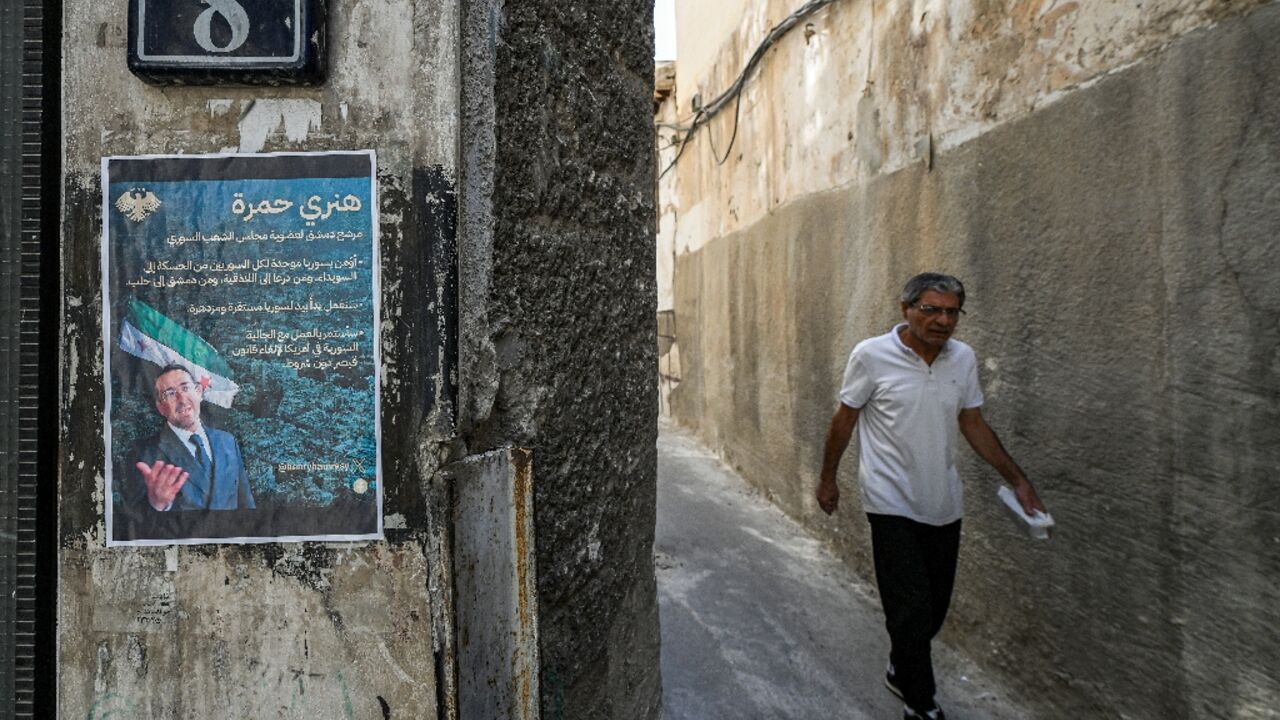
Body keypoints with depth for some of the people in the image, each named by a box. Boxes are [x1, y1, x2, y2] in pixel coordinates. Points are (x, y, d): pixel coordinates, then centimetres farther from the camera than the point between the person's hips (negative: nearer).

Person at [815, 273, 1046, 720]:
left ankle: (901, 671, 39)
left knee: (935, 605, 14)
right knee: (912, 609, -4)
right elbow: (844, 420, -3)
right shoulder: (871, 355, -12)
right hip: (893, 505, -5)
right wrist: (828, 479, 3)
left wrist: (1017, 479, 8)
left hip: (944, 505, 5)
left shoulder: (963, 358, 2)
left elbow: (973, 424, 11)